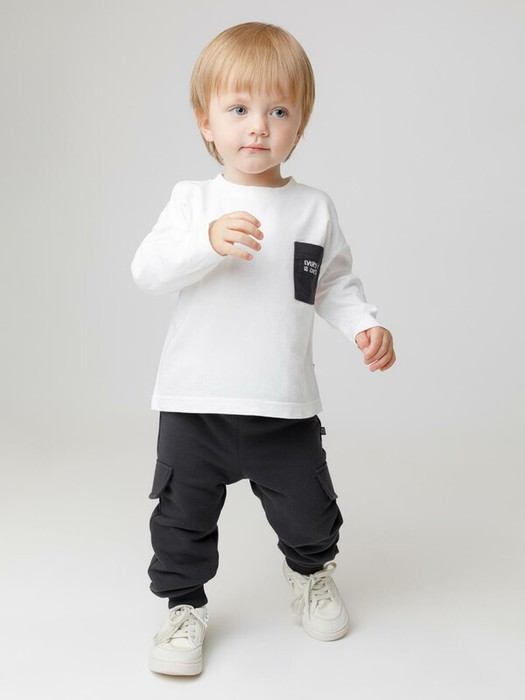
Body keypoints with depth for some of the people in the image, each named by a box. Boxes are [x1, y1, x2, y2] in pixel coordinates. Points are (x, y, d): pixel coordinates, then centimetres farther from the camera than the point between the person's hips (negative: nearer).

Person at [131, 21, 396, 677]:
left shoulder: (314, 208, 3)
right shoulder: (192, 199, -2)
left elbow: (336, 282, 11)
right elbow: (148, 270, -14)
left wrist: (365, 325, -7)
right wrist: (208, 240, -29)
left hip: (286, 405, 1)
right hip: (195, 402, -1)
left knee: (309, 511, 14)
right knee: (185, 516, 8)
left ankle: (310, 571, 46)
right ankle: (184, 606, 31)